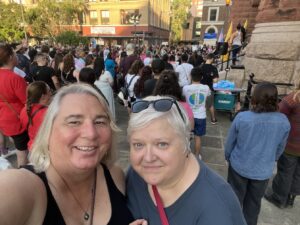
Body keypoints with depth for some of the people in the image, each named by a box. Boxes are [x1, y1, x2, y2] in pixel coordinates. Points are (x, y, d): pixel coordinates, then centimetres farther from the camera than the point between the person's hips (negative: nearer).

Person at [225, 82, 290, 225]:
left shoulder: (242, 117, -22)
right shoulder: (284, 121, -14)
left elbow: (230, 142, -9)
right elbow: (280, 148, 2)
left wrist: (228, 157, 10)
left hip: (239, 166, -2)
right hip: (263, 170, 2)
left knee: (235, 198, 21)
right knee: (254, 201, 24)